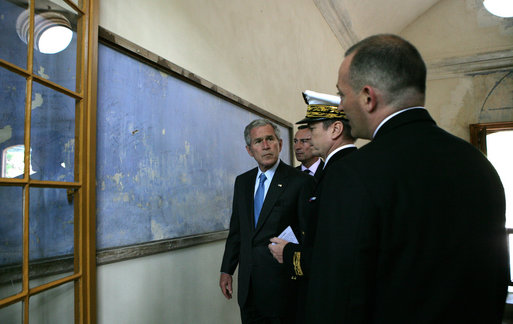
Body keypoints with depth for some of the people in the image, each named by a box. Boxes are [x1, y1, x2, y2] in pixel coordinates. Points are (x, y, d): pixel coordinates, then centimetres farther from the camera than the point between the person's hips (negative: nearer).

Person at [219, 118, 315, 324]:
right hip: (248, 283, 5)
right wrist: (226, 270, 10)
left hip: (281, 283, -5)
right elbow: (236, 230, 12)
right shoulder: (242, 181, 9)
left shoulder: (300, 181, -9)